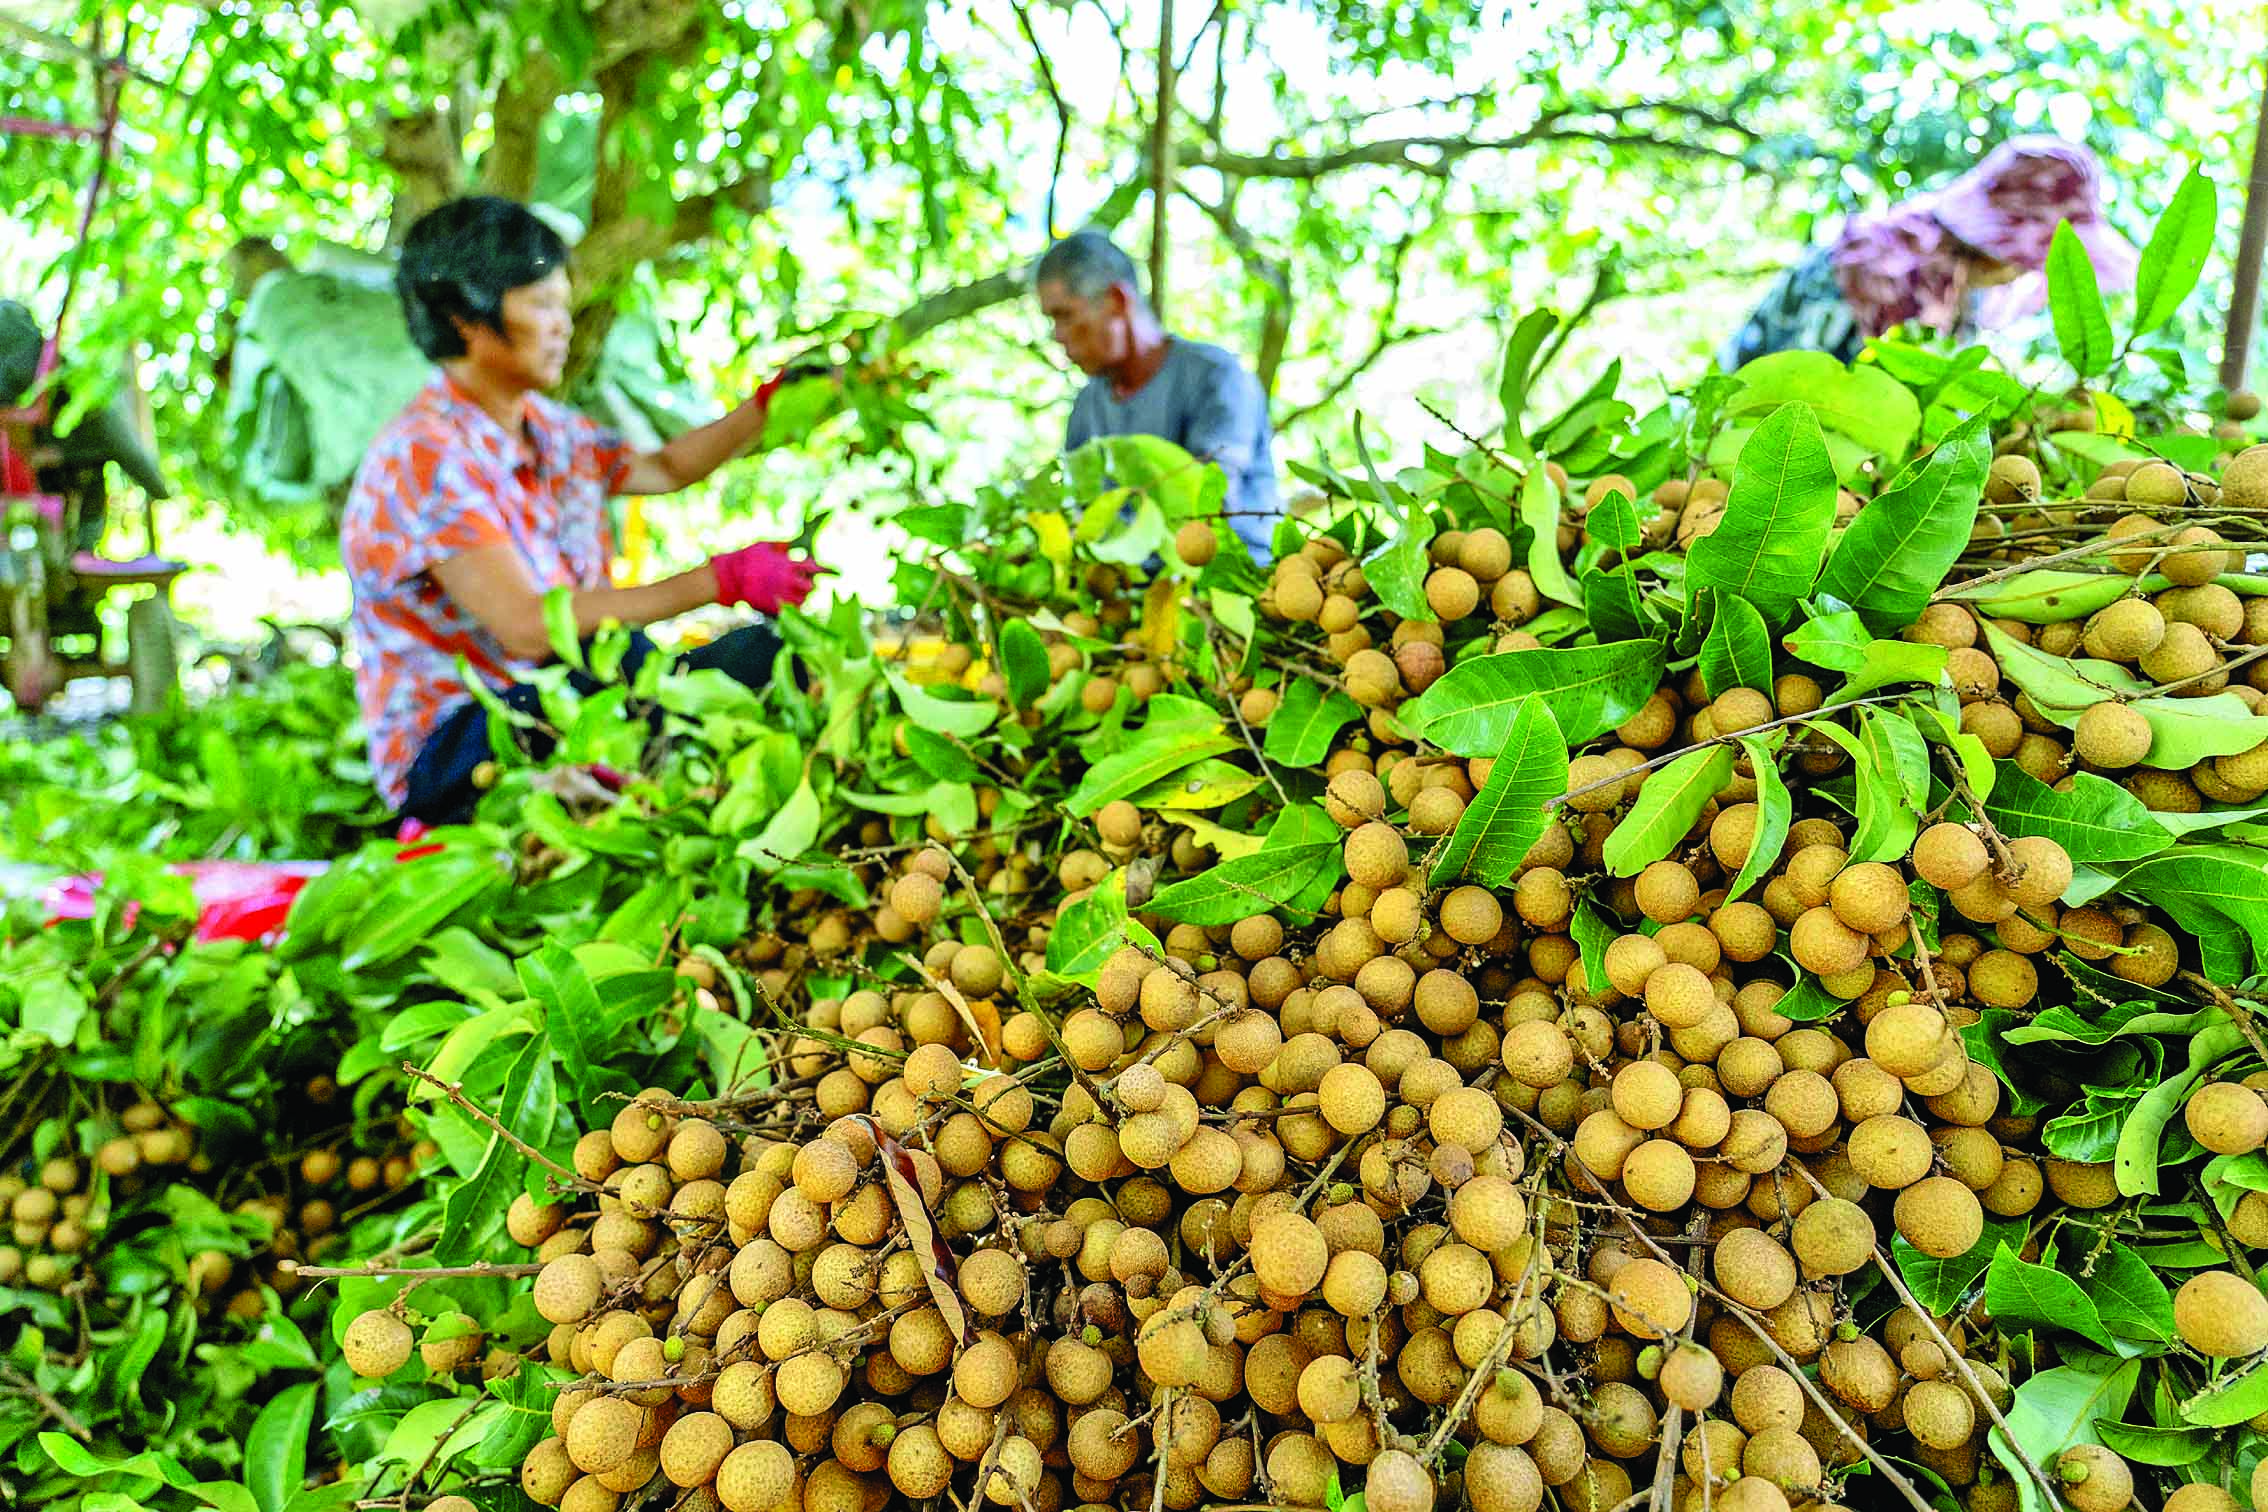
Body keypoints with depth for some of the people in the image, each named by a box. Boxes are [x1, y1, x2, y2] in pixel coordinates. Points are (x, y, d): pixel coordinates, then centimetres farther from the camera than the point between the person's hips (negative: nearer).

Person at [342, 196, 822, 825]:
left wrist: (768, 404, 14)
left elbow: (663, 469, 29)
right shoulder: (425, 455, -17)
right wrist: (719, 580, -27)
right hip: (445, 751, -8)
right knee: (619, 657, -36)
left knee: (767, 649, -6)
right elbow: (526, 626, -27)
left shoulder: (549, 431, 10)